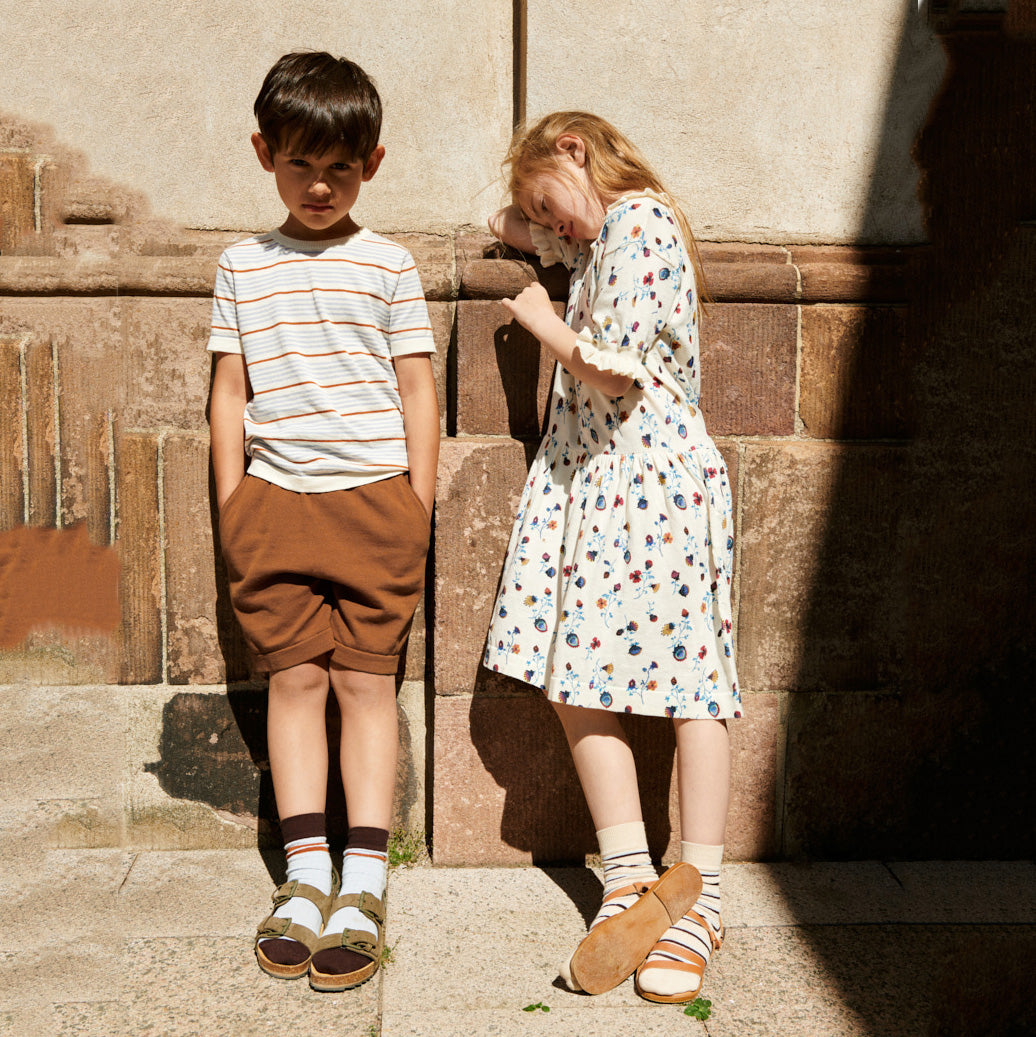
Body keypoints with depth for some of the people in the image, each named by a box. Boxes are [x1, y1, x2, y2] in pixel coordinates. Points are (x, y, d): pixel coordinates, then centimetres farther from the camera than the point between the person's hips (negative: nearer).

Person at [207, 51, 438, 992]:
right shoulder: (242, 268, 11)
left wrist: (419, 506, 0)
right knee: (294, 678, 2)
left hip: (374, 497, -2)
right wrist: (231, 502, 6)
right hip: (275, 499, 2)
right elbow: (229, 393, 12)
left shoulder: (388, 266, 5)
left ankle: (364, 885, 4)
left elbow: (418, 392, 5)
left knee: (366, 680, -1)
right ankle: (306, 877, 10)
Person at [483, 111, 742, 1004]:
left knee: (686, 678, -2)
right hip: (587, 479, 10)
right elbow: (510, 226, 41)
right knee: (576, 677, 5)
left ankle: (698, 900, 7)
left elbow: (611, 364, -20)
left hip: (651, 473, -10)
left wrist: (541, 318, -5)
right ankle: (629, 880, 12)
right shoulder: (599, 235, 20)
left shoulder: (640, 222, -9)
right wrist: (522, 223, 21)